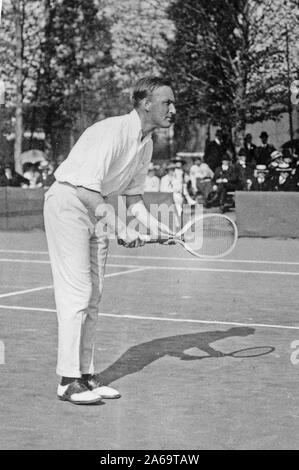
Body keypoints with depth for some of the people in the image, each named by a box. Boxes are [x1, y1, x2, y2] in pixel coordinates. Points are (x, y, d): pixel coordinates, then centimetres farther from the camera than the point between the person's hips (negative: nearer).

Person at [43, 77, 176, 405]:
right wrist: (120, 229, -28)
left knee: (94, 295, 8)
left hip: (96, 207, 9)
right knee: (77, 292, -10)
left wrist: (151, 224, -4)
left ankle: (86, 373, 14)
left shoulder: (146, 143, 7)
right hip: (67, 201, -9)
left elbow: (132, 195, 14)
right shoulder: (113, 131, -23)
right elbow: (88, 189, -28)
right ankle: (68, 380, -5)